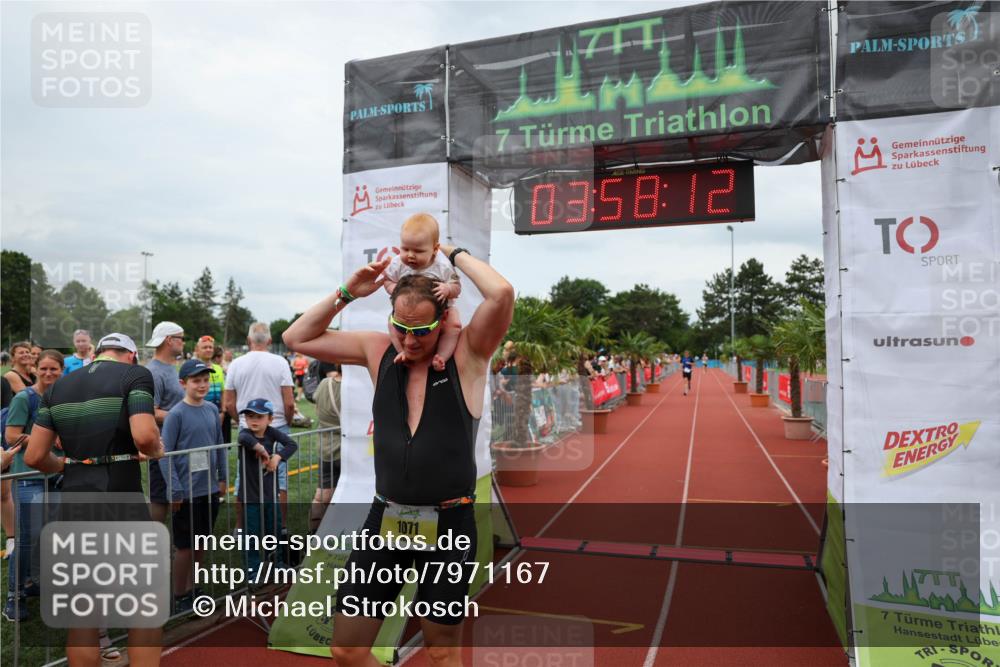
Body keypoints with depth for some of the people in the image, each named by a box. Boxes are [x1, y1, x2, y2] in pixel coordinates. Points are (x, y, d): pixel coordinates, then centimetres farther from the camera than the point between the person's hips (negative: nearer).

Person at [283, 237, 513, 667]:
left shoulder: (467, 353, -8)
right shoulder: (379, 350, 4)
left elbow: (502, 294, -25)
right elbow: (297, 339, 10)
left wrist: (454, 254, -9)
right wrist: (347, 293, 0)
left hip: (448, 523, -3)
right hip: (385, 518, 4)